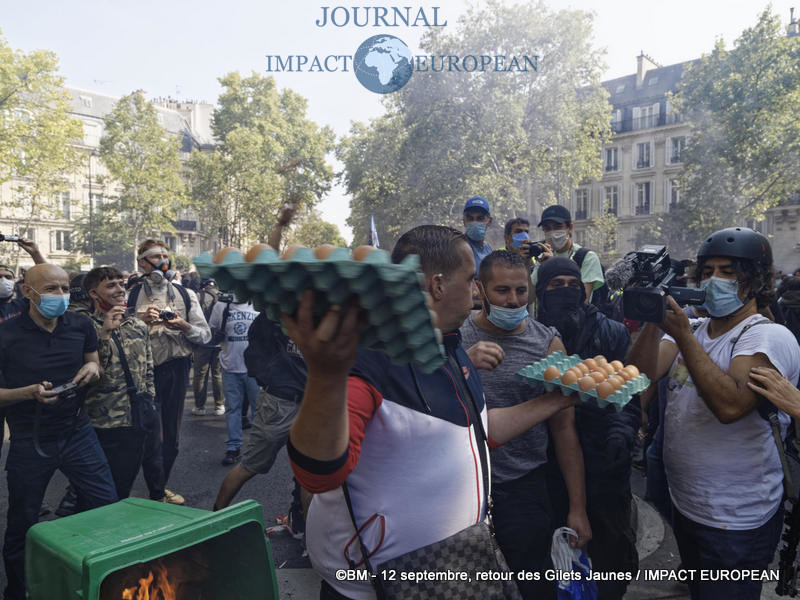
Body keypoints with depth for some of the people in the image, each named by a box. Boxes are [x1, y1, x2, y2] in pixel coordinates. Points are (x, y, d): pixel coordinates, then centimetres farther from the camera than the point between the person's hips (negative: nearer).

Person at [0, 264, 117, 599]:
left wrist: (92, 368, -8)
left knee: (107, 506, 3)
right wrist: (29, 392, -26)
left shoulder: (80, 325, -2)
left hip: (77, 433, 3)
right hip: (29, 443, -3)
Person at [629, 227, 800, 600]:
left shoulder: (770, 337, -16)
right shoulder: (690, 329, 5)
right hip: (684, 505, 7)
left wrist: (683, 335, -32)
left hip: (736, 523, -6)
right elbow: (643, 374, -9)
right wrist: (654, 323, -23)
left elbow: (730, 405, -32)